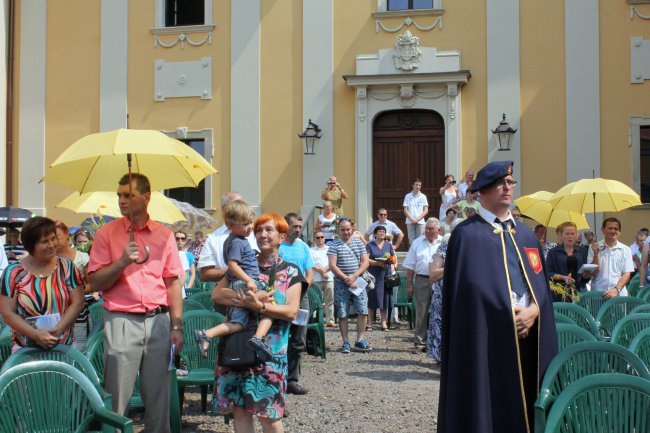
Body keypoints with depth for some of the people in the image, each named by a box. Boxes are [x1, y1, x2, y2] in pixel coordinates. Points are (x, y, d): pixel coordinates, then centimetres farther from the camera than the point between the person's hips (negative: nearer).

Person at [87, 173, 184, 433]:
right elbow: (95, 282, -2)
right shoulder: (107, 233, 2)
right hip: (121, 321, -2)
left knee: (159, 394, 7)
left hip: (158, 321, 2)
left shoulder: (164, 235, 8)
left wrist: (177, 326, 4)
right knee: (118, 395, -1)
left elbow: (173, 283, 9)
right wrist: (122, 262, -16)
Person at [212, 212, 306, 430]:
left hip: (270, 350, -3)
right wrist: (246, 299, -18)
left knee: (268, 413, -3)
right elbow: (216, 294, -1)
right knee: (239, 409, 4)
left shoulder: (290, 272, 5)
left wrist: (259, 306, -22)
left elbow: (291, 311, -8)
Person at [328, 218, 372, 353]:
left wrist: (354, 276, -11)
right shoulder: (334, 245, 0)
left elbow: (365, 262, 3)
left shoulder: (359, 243, 8)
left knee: (363, 311, -3)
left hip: (358, 282, 2)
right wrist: (346, 279, -14)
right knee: (342, 314, 1)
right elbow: (332, 266, -8)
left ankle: (359, 341, 8)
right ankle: (345, 343, 10)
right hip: (341, 284, -2)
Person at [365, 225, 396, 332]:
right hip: (373, 274, -3)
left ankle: (383, 322, 6)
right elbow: (366, 260, -5)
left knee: (384, 299, 1)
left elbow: (394, 258, 13)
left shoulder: (388, 245, 14)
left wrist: (390, 260, -10)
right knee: (372, 299, -3)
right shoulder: (370, 245, 4)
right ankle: (370, 323, 2)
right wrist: (378, 263, -17)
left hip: (385, 274, 3)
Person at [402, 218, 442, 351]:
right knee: (421, 313, 1)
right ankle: (419, 342, 9)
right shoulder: (417, 243, 8)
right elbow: (410, 266, 8)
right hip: (421, 280, 0)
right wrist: (409, 284, 2)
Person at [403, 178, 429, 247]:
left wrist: (418, 219, -8)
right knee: (411, 241, -2)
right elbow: (405, 210, 3)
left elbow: (426, 210, 4)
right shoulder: (408, 196, 4)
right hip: (410, 222, 0)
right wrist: (412, 219, -9)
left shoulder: (423, 197, 6)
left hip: (420, 222, 0)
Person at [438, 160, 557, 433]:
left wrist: (533, 310, -8)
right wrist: (509, 318, -11)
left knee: (522, 406, 10)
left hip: (528, 338, 6)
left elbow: (540, 281, 12)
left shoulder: (526, 235, 16)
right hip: (486, 339, -6)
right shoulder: (467, 234, -4)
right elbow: (470, 288, -10)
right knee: (487, 407, -1)